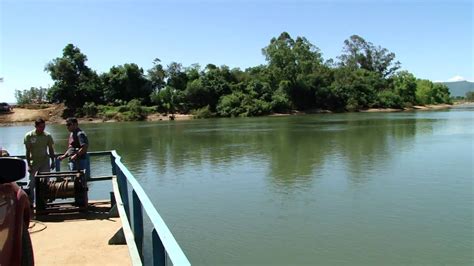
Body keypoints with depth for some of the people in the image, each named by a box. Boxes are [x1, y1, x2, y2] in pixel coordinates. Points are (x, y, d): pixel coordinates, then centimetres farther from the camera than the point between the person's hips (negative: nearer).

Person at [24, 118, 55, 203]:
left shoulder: (47, 136, -4)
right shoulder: (29, 136, -9)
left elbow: (51, 149, 5)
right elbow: (27, 151, -7)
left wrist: (53, 162, 4)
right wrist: (28, 164, -10)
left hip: (45, 162, 1)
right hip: (33, 162, -1)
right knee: (32, 183, -1)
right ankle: (30, 201, 11)